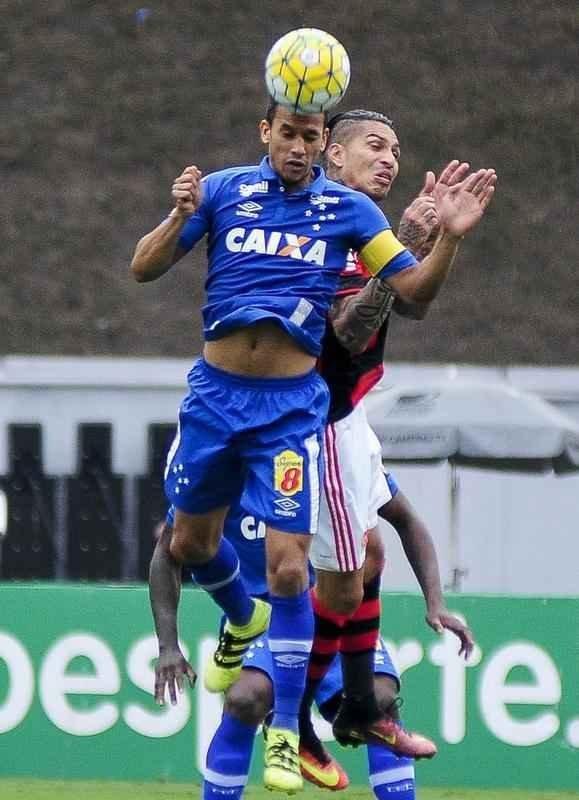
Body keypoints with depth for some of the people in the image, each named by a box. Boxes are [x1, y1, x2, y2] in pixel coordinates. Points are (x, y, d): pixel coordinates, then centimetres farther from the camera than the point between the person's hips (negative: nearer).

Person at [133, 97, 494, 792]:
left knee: (288, 568, -11)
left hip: (291, 405, -2)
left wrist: (449, 238, -17)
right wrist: (180, 217, -22)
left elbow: (414, 288, 1)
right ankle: (244, 620, 52)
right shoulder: (223, 190, 0)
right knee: (188, 543, 18)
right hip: (215, 392, 2)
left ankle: (285, 733, -1)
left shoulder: (348, 209, 0)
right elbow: (144, 268, -3)